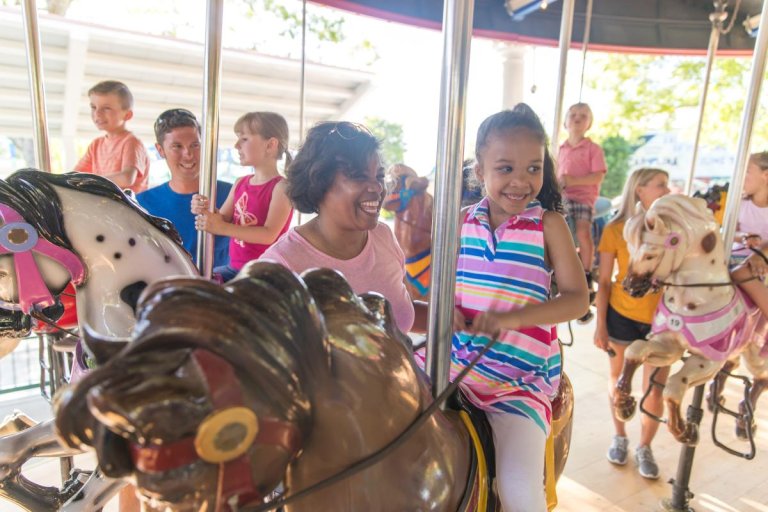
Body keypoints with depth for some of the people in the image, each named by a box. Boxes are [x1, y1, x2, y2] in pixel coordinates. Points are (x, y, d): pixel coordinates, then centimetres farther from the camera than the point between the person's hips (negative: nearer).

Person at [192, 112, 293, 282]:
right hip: (235, 267, 7)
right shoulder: (240, 183, 9)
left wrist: (222, 227, -27)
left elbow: (269, 235, -22)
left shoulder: (281, 187, -12)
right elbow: (223, 220, 11)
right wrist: (205, 211, -12)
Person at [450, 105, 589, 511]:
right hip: (457, 360, 4)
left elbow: (577, 299, -8)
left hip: (522, 375, -3)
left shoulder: (548, 224, -5)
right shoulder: (462, 221, 3)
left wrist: (510, 318, -22)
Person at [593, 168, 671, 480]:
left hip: (662, 319, 2)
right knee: (618, 378, 15)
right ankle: (620, 437, 38)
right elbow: (604, 281, -5)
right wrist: (600, 324, -7)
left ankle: (645, 447, 30)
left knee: (655, 390, 5)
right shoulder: (616, 229, -7)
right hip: (622, 316, -1)